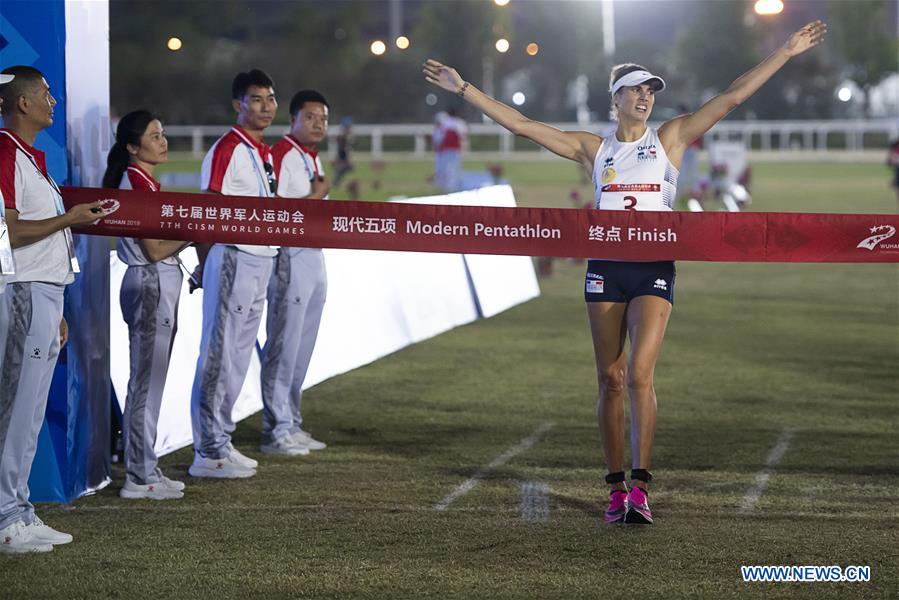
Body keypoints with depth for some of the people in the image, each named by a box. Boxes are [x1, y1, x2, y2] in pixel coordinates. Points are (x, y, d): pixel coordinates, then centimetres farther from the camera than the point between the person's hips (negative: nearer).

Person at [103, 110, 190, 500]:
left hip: (160, 284, 10)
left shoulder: (145, 182, 15)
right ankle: (140, 478, -3)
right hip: (150, 284, -10)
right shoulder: (136, 183, -15)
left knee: (150, 380, 13)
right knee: (147, 380, -7)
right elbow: (155, 249, -17)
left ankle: (145, 469, 18)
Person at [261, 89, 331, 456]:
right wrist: (316, 196, -15)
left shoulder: (313, 158, 17)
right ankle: (276, 432, -3)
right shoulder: (282, 155, -13)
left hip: (314, 257, 10)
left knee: (303, 347, 13)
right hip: (290, 257, -10)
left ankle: (292, 425, 19)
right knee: (284, 346, -6)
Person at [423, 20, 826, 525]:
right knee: (611, 380, 3)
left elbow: (731, 99, 4)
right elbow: (520, 124, 11)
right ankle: (617, 488, 9)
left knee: (640, 375, -15)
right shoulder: (594, 148, 11)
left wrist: (787, 53, -1)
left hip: (654, 269, -2)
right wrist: (464, 89, 9)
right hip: (606, 268, 2)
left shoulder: (670, 139, 8)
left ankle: (641, 486, -14)